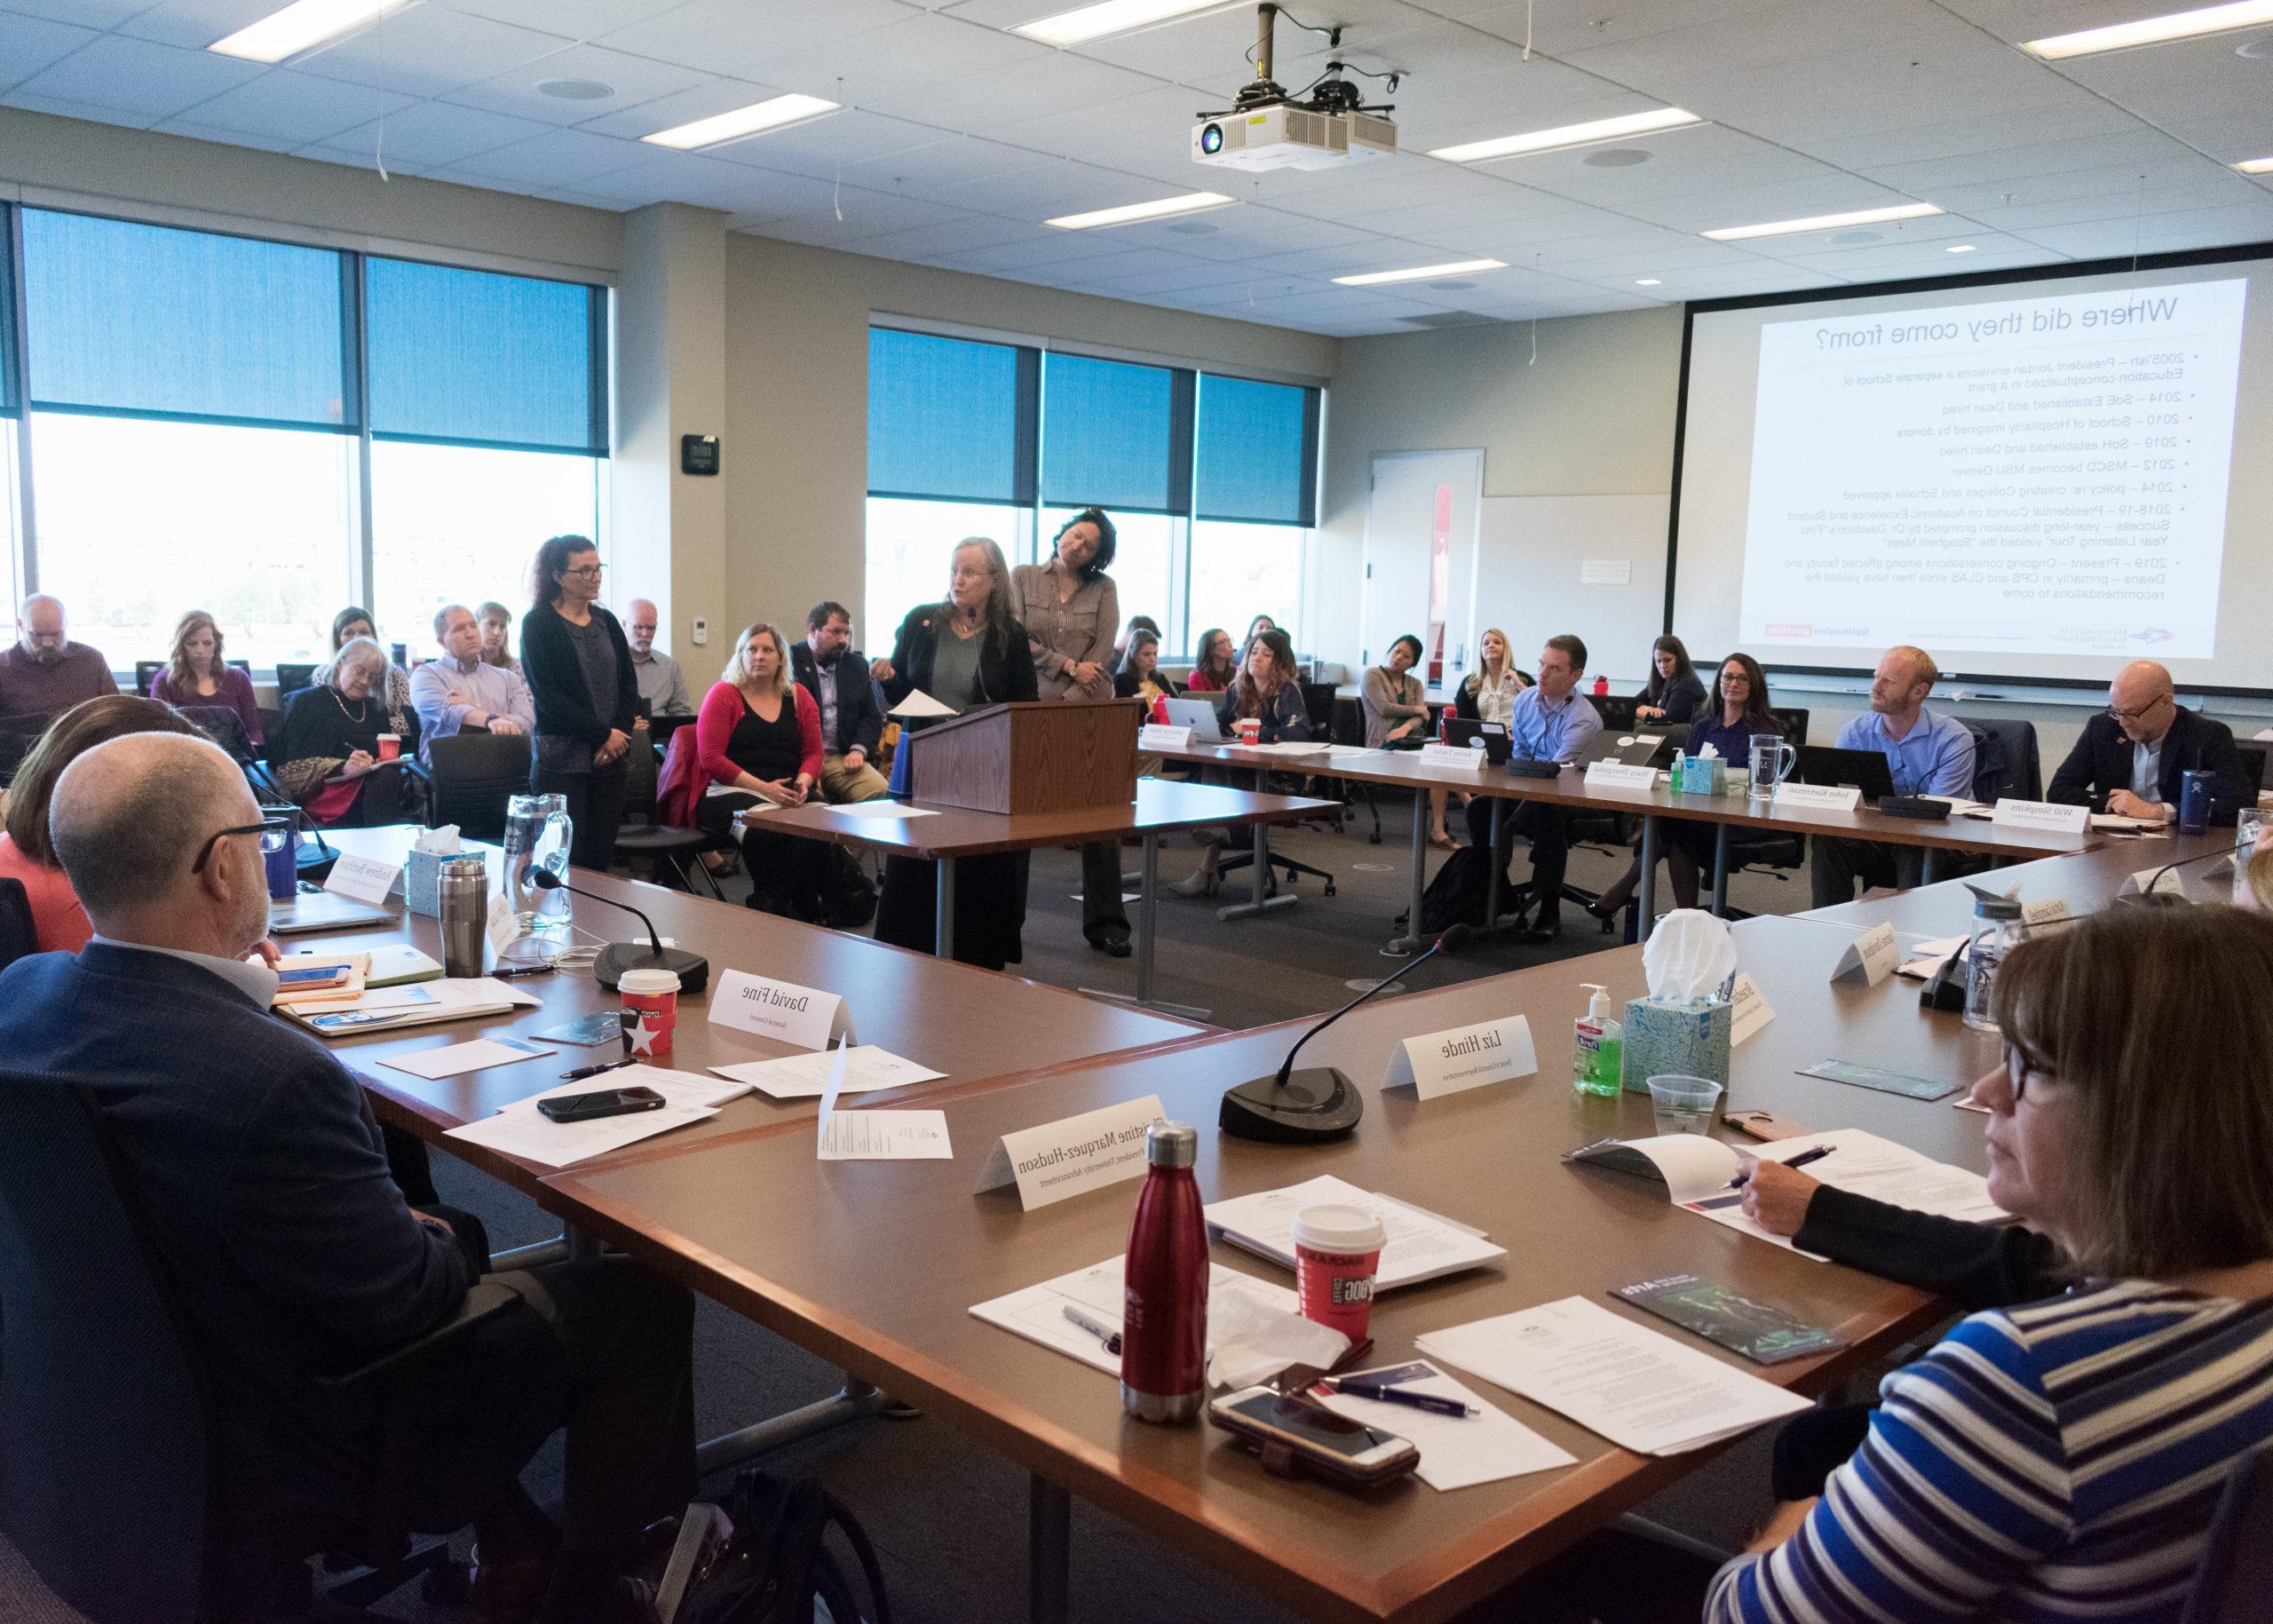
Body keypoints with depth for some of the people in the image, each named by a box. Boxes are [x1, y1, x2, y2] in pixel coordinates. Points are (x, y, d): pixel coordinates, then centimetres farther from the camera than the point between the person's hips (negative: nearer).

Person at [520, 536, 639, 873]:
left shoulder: (606, 622, 14)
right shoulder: (538, 623, -2)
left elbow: (629, 684, 11)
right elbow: (548, 694, -10)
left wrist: (619, 735, -6)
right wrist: (603, 734, -12)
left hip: (610, 757, 5)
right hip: (562, 759, -5)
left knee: (601, 858, 5)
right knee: (566, 861, -7)